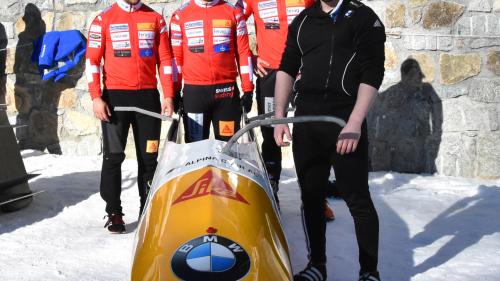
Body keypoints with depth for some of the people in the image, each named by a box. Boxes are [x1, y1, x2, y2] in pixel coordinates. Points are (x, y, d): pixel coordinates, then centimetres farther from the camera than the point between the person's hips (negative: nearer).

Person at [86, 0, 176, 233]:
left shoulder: (155, 19, 11)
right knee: (113, 155, -2)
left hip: (148, 95, 2)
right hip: (115, 96, -2)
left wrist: (168, 95, 0)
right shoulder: (104, 20, 4)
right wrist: (96, 97, -9)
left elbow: (165, 59, 9)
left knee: (148, 156, 5)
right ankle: (113, 212, 7)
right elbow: (92, 60, 1)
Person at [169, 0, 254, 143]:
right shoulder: (180, 15, 6)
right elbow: (175, 56, 8)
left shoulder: (233, 12, 8)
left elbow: (243, 52, 7)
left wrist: (248, 89, 2)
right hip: (193, 91, 0)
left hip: (227, 89, 1)